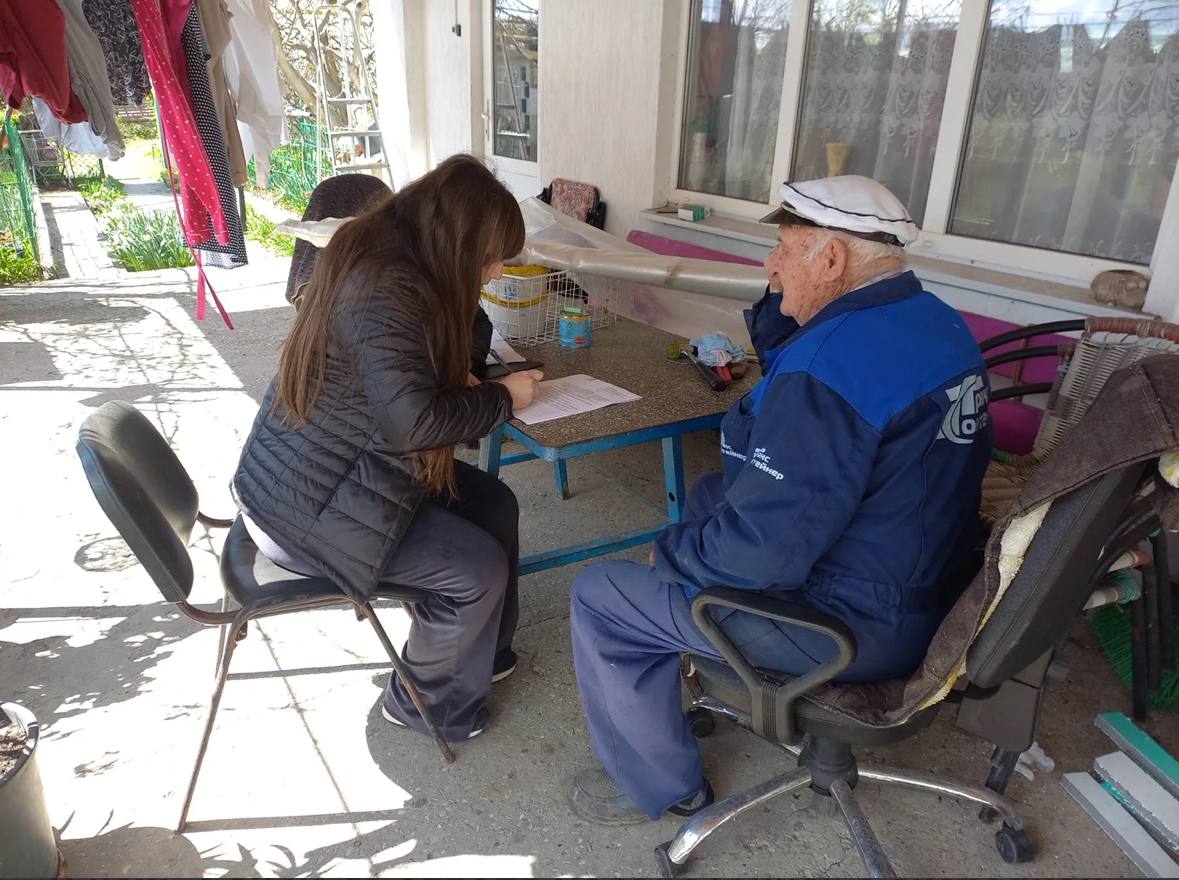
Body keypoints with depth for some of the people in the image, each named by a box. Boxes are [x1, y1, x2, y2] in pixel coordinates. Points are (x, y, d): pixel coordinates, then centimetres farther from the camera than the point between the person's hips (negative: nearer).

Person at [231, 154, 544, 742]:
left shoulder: (383, 254, 3)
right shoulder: (385, 288, -28)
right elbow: (412, 421, -32)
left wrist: (460, 379, -3)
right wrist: (503, 398, -17)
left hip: (334, 466, 10)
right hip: (307, 504, -10)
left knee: (494, 506, 6)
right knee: (478, 566, -12)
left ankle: (482, 649, 26)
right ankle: (427, 702, 14)